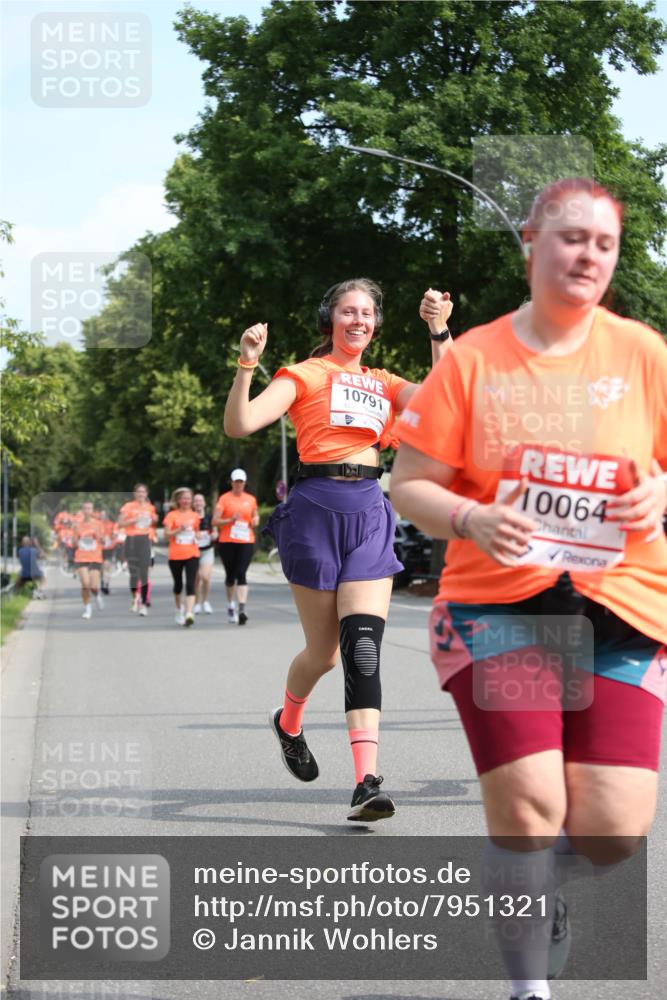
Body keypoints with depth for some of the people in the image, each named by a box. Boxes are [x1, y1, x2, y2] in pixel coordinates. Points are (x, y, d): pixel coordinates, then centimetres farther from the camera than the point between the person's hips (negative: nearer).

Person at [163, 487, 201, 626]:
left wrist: (197, 536, 1)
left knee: (190, 585, -14)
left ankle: (189, 613, -23)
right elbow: (166, 535, -8)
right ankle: (179, 610, 37)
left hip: (192, 555, 1)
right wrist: (179, 529, -22)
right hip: (175, 555, -1)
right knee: (178, 584, 13)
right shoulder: (172, 515, -1)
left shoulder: (195, 516, 9)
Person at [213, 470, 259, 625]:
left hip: (246, 542, 0)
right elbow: (215, 521, -3)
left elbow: (256, 515, 24)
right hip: (227, 542, 0)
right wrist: (231, 520, -19)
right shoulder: (224, 498, 0)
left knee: (241, 574, -13)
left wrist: (255, 521, 1)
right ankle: (231, 606, 29)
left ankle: (242, 609, -22)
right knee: (230, 575, 10)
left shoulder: (251, 499, 9)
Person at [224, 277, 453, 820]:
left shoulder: (383, 383, 19)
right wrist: (247, 367, -21)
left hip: (370, 512, 3)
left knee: (363, 647, -11)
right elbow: (240, 424, -6)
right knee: (324, 651, 4)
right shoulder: (305, 374, 6)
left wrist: (440, 333, -6)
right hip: (317, 507, -3)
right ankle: (288, 721, 38)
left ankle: (367, 782, -18)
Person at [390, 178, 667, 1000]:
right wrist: (471, 519, -17)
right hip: (495, 604, -1)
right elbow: (409, 485, 3)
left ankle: (546, 885, 30)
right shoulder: (472, 358, 1)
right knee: (526, 811, -11)